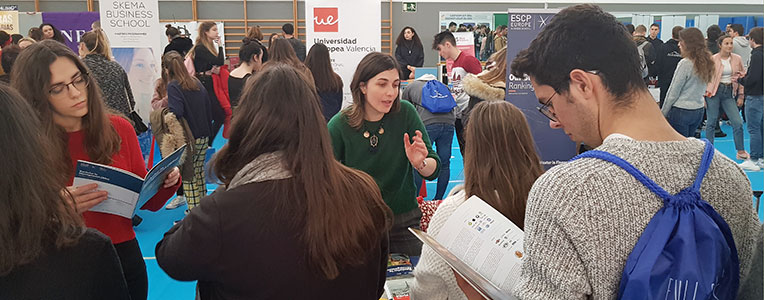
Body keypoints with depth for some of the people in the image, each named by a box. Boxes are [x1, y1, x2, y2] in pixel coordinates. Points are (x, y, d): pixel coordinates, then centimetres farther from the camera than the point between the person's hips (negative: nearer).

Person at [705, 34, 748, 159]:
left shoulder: (737, 59, 4)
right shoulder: (712, 59, -5)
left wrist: (740, 95, 7)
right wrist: (704, 96, -5)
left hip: (729, 92, 3)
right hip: (714, 92, -3)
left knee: (738, 122, -3)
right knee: (711, 122, 2)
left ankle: (741, 152, 9)